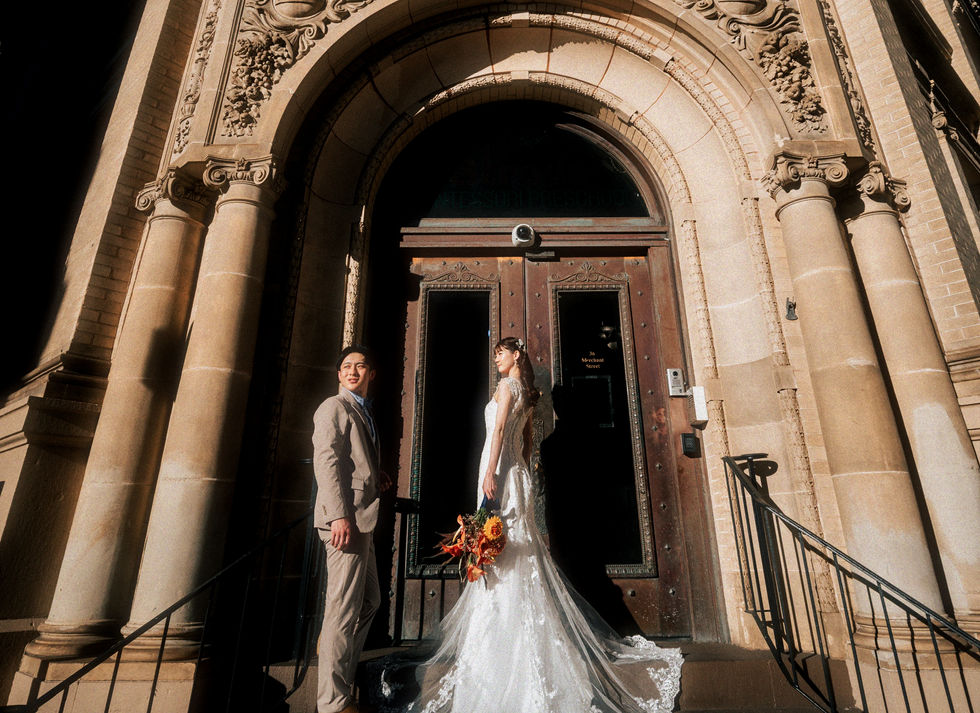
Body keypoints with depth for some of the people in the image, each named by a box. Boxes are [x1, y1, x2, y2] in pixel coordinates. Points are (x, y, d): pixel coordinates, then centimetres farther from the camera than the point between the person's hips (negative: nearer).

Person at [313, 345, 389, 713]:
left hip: (362, 519, 10)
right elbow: (326, 461, -16)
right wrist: (339, 515, -23)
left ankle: (341, 677, 29)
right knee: (344, 608, -4)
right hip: (345, 518, -10)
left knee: (369, 601, 17)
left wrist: (377, 477, 9)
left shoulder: (363, 412, 23)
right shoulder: (334, 407, -5)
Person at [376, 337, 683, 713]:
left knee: (501, 549, -7)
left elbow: (499, 431, -17)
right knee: (517, 549, 10)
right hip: (516, 472, 9)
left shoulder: (507, 385, -6)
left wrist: (490, 472, -22)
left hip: (501, 471, -9)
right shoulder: (525, 392, 19)